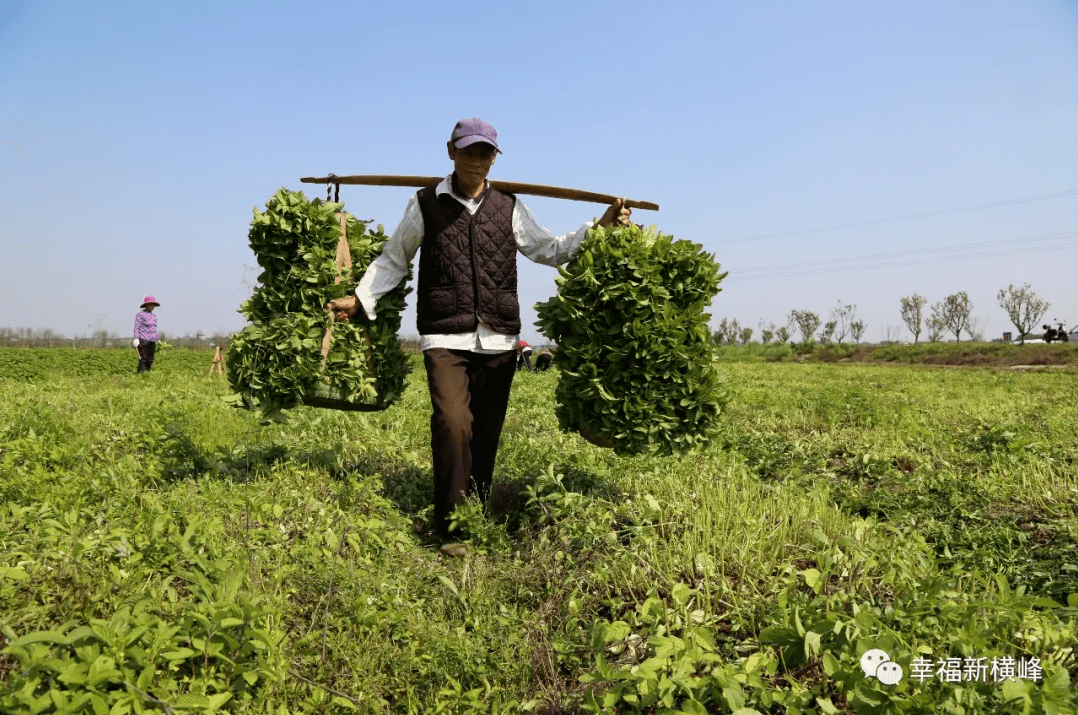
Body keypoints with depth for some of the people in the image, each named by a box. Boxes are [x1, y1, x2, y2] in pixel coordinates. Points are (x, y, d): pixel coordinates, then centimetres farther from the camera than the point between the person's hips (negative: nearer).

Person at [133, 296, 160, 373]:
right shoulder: (140, 314, -3)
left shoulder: (154, 316, 18)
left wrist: (156, 342, 19)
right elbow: (136, 327, -6)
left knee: (150, 360, 4)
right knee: (143, 359, -12)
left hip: (152, 341, 7)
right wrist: (136, 338, -14)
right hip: (143, 340, -7)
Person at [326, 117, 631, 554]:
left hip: (498, 340, 3)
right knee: (453, 424, -19)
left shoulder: (509, 209, 14)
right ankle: (451, 528, -10)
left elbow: (550, 250, 21)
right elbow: (393, 259, 17)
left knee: (486, 435, 5)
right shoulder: (425, 204, 9)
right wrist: (359, 299, 10)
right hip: (445, 338, -2)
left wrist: (600, 228, 13)